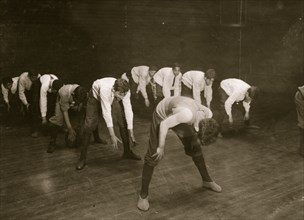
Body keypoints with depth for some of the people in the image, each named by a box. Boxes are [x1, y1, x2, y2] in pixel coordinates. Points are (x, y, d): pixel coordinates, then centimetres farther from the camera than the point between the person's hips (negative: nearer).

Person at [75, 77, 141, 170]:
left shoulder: (125, 91, -33)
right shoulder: (105, 89, -45)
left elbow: (128, 109, -25)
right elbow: (106, 112, -43)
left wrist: (131, 132, -22)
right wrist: (112, 136, -41)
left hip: (113, 99, 4)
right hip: (96, 97, -4)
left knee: (123, 122, -5)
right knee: (89, 126, -10)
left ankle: (127, 152, 13)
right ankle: (82, 159, 2)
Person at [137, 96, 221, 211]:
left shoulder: (208, 114, -22)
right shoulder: (187, 114, -44)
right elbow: (164, 125, -31)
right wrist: (161, 147, -20)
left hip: (177, 115, 6)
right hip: (162, 115, -6)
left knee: (194, 148, 11)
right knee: (154, 155, -8)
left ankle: (207, 180, 32)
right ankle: (143, 195, 5)